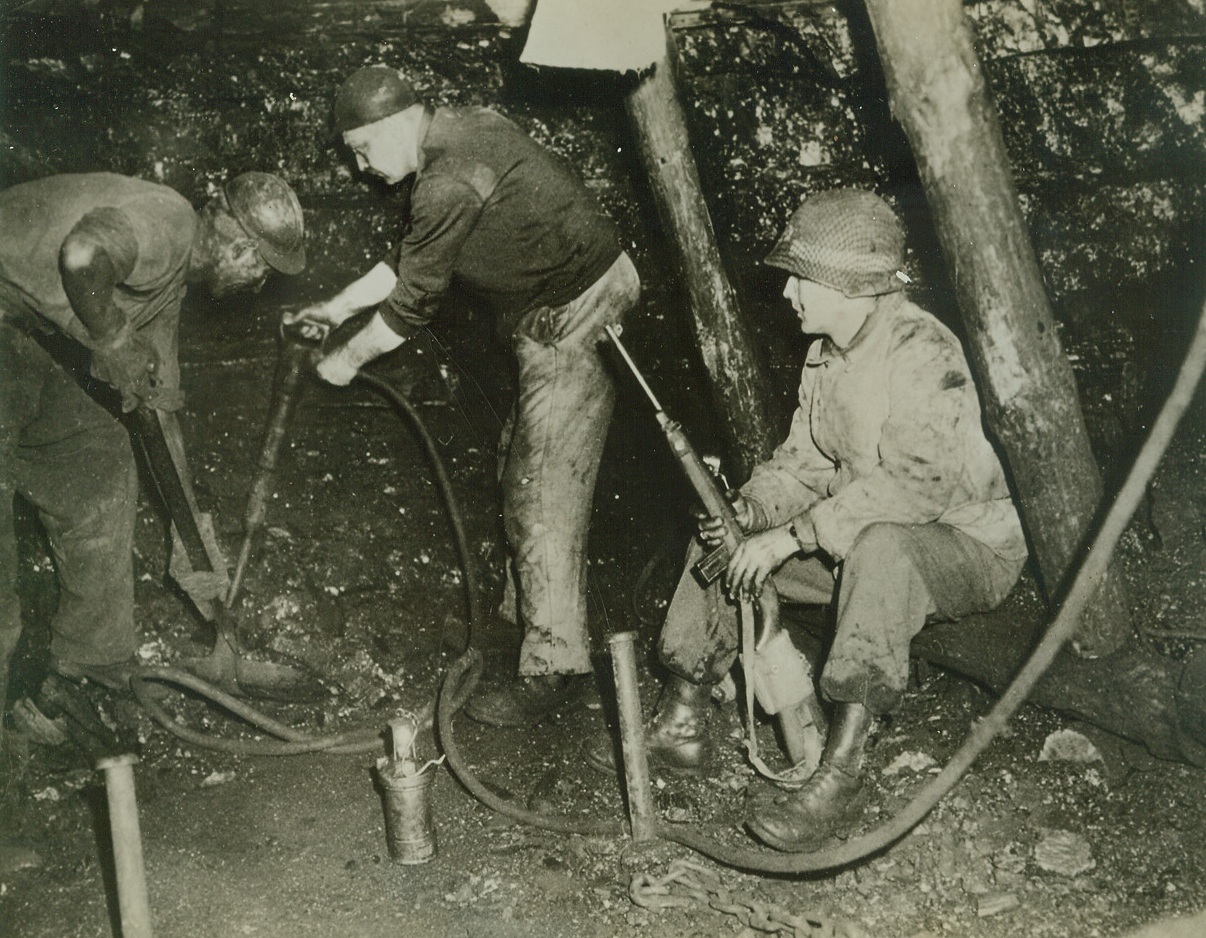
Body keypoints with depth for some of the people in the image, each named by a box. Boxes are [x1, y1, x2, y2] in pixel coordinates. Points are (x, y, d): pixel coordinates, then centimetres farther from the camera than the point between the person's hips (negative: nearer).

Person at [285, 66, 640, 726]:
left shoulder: (452, 182, -23)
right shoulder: (460, 134, 10)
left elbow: (413, 300, -15)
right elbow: (410, 258, 20)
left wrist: (348, 359, 0)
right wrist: (338, 307, 22)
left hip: (576, 318, -11)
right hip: (560, 312, 11)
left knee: (543, 494, -9)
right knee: (521, 468, 20)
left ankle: (554, 666, -1)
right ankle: (521, 613, 35)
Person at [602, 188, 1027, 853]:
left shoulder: (922, 351, -22)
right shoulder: (825, 352, 5)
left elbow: (916, 482, -33)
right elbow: (804, 457, 7)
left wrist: (792, 536, -34)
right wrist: (748, 508, -14)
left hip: (964, 545, -8)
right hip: (854, 543, 8)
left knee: (880, 546, -41)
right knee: (724, 536, -1)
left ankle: (841, 769, -40)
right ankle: (685, 706, 2)